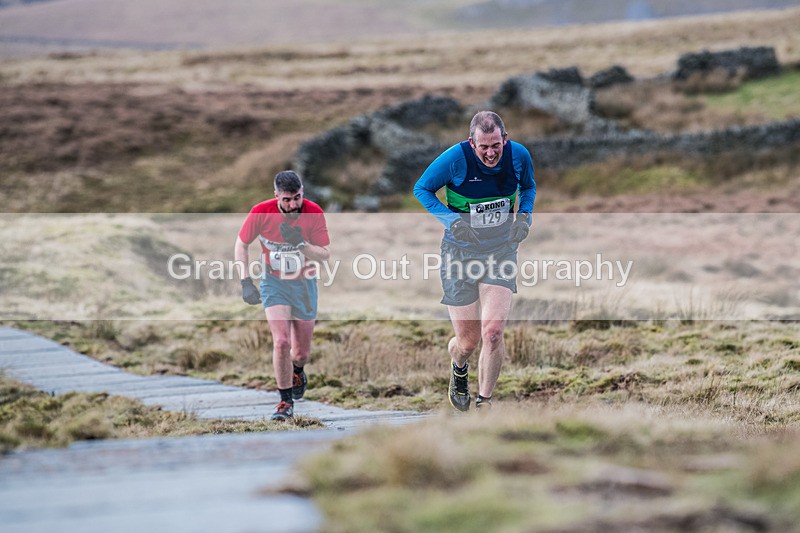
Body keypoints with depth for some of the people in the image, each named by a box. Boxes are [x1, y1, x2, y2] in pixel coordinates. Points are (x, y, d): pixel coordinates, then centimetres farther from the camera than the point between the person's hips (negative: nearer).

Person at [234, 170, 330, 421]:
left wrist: (300, 243, -31)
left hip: (304, 284, 1)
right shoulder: (261, 212, -17)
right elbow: (241, 244, -2)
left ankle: (297, 372, 44)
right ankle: (286, 402, -5)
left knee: (301, 351, 6)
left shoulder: (314, 212, -16)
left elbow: (325, 254, -13)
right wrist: (246, 282, -8)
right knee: (281, 341, -18)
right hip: (274, 283, -1)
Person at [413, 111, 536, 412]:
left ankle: (484, 403, 2)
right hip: (460, 250, -1)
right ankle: (459, 370, 41)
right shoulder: (455, 158, -17)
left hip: (501, 249, 1)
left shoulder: (519, 155, -7)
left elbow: (528, 186, 16)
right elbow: (422, 189, -3)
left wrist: (525, 214, -3)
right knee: (467, 342, 2)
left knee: (492, 332, -16)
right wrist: (451, 219, -17)